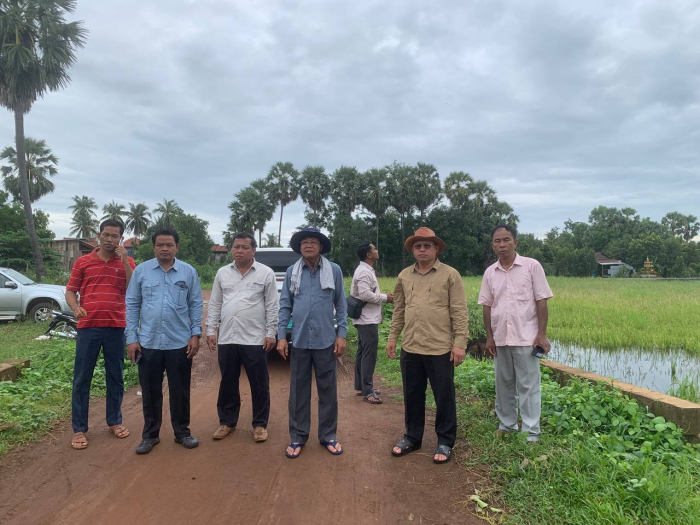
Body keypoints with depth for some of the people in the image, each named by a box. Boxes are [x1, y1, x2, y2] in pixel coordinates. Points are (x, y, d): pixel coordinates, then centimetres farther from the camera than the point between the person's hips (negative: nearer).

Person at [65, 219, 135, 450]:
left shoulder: (126, 262, 5)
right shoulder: (83, 261, 6)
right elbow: (70, 291, 7)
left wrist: (125, 261, -13)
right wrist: (75, 308, -14)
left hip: (116, 327, 1)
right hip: (88, 326, 0)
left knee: (116, 376, 10)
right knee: (82, 378, 4)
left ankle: (114, 421, 25)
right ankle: (79, 429, 15)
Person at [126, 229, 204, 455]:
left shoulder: (189, 272, 1)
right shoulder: (141, 271, 1)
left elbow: (196, 305, 3)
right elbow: (132, 305, 2)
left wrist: (196, 334, -4)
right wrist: (131, 338, -2)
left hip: (180, 343, 0)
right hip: (148, 343, 1)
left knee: (180, 391, 10)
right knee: (150, 392, 12)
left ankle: (182, 432, 25)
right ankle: (150, 435, 27)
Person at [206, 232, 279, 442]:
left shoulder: (266, 273, -2)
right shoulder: (222, 273, 9)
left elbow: (272, 306, -3)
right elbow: (215, 304, 11)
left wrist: (271, 333, -7)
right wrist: (211, 330, 4)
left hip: (255, 339, -3)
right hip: (226, 339, 3)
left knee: (259, 385, 6)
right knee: (228, 384, 14)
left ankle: (260, 424, 19)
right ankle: (227, 421, 29)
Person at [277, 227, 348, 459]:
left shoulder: (334, 270, 0)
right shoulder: (292, 272, 3)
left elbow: (341, 305, 2)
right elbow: (285, 306, 4)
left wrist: (342, 334, -3)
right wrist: (281, 336, -1)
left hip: (325, 340, -1)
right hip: (299, 341, 1)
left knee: (328, 390, 9)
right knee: (298, 391, 9)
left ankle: (328, 435, 23)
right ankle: (298, 437, 21)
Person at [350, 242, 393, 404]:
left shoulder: (365, 270, 16)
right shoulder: (364, 271, -17)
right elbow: (365, 294, -27)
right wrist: (385, 297, -15)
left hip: (366, 319, 11)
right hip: (368, 320, -11)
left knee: (362, 353, 16)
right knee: (369, 355, -10)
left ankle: (360, 385, 26)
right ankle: (367, 391, -7)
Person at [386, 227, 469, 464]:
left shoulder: (450, 275, -5)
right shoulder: (404, 276, 8)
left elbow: (459, 312, -7)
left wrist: (460, 343, -12)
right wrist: (392, 338, 11)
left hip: (440, 349, -4)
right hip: (410, 348, 4)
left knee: (444, 398, 8)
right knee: (412, 396, 15)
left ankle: (445, 442, 25)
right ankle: (412, 437, 32)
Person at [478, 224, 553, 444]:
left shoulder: (532, 266, -5)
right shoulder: (490, 272, 5)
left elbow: (541, 301, -5)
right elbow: (487, 306, 8)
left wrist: (542, 334, -9)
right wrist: (489, 336, 5)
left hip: (526, 337, -4)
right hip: (500, 338, 4)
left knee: (528, 386, 2)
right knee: (504, 384, 13)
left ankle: (532, 432, 12)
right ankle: (507, 424, 27)